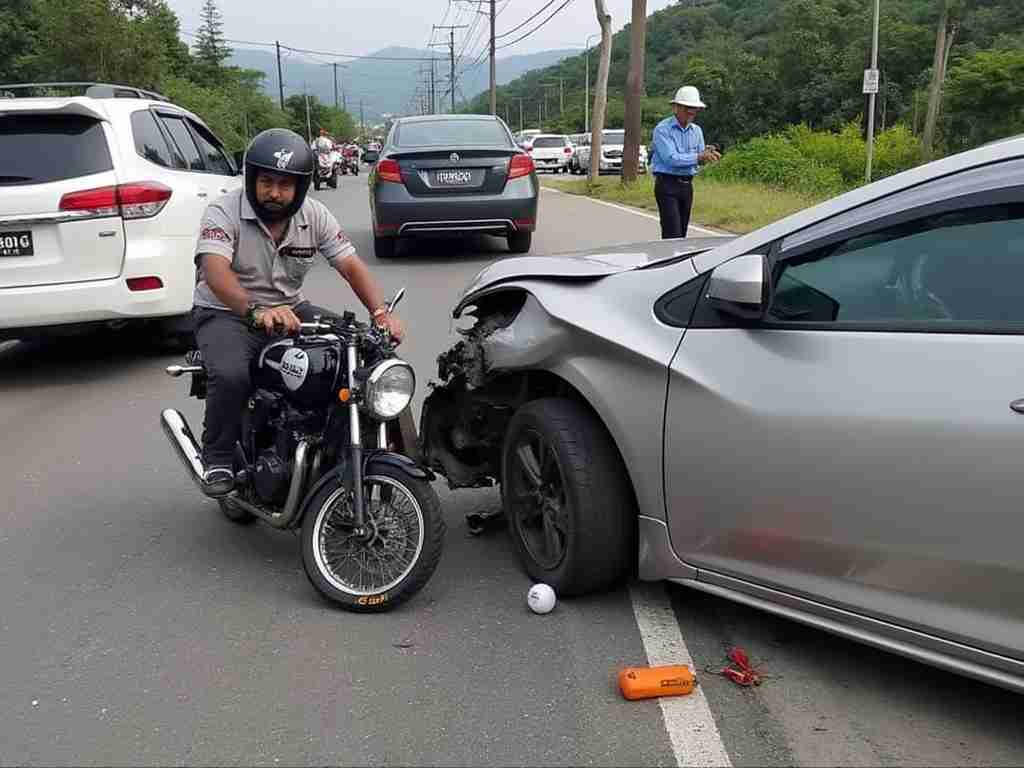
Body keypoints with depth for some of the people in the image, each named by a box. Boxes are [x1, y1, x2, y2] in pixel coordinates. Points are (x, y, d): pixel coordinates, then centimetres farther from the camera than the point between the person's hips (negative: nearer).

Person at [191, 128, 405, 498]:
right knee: (231, 376, -34)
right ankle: (218, 460, -8)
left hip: (290, 310, 4)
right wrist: (256, 312, -51)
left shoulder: (315, 216, -1)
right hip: (225, 314, -4)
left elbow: (351, 265, -8)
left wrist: (380, 312, -27)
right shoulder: (223, 213, -15)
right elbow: (215, 271, -32)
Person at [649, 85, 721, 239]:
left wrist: (706, 154, -12)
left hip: (687, 185, 7)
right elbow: (670, 158, -21)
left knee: (682, 232, 8)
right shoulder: (662, 129, -10)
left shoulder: (696, 130, 11)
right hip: (667, 184, -7)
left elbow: (698, 160, 11)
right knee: (672, 233, -14)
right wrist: (699, 156, -24)